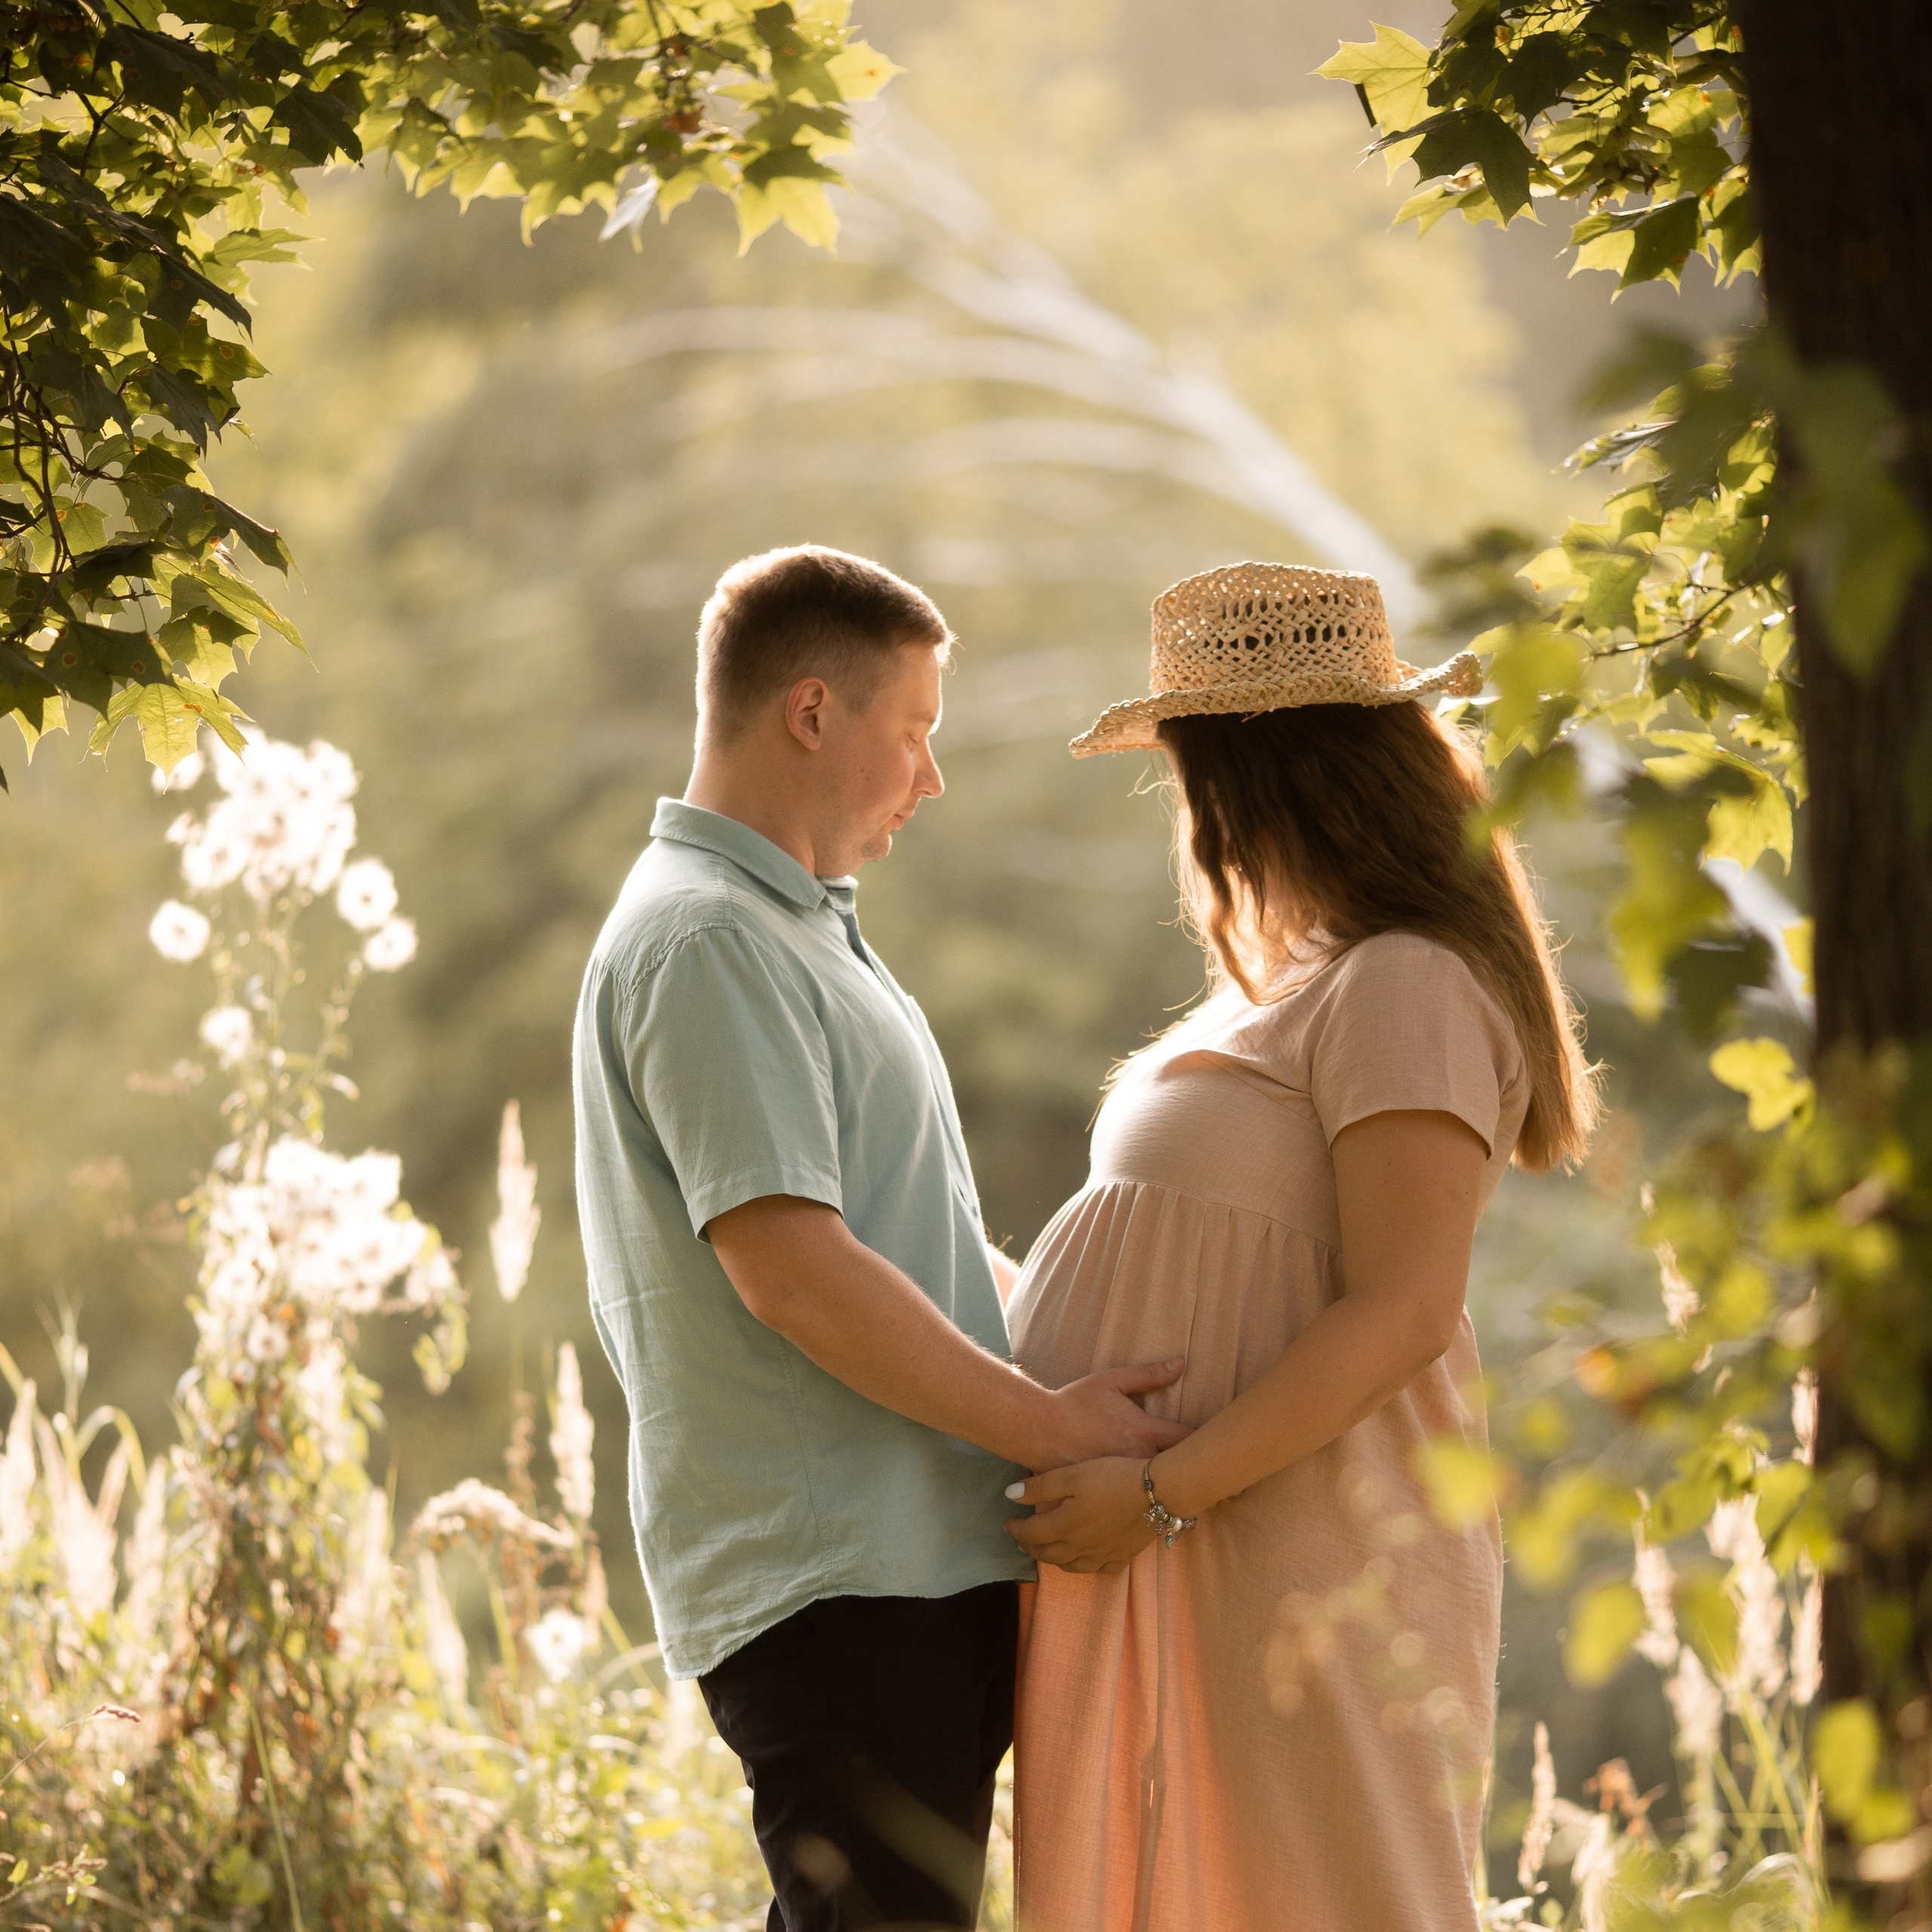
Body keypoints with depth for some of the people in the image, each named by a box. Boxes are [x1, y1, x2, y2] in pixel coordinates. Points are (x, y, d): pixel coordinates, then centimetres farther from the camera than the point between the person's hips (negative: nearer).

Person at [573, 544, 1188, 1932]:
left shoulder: (800, 931, 22)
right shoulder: (704, 941, -12)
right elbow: (791, 1268, -21)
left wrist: (1113, 1348, 15)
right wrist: (1048, 1422, -16)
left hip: (923, 1560, 10)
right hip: (833, 1590, -10)